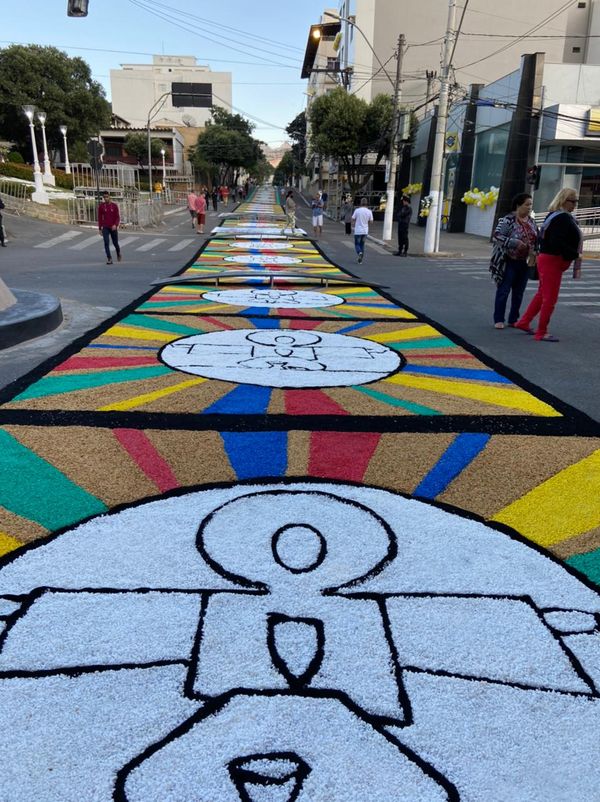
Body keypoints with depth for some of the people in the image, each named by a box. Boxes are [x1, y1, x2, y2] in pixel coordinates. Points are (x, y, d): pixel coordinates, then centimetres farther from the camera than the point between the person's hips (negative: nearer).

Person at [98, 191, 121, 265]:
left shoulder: (114, 205, -1)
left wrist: (115, 225, -21)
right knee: (106, 243, -13)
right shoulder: (101, 206, 1)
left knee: (115, 243, 10)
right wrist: (100, 229, 4)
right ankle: (109, 259, -12)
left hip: (113, 227, 0)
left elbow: (118, 217, -3)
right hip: (105, 228, 0)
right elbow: (100, 218, 5)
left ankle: (118, 253, 41)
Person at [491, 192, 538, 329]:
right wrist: (514, 243, -25)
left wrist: (536, 251, 5)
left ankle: (513, 320, 19)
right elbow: (497, 235, -19)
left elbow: (536, 239, 21)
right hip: (510, 262, -7)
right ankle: (498, 320, 6)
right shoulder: (508, 220, -11)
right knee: (504, 291, -1)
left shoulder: (531, 221, 12)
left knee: (519, 293, 10)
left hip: (525, 263, 7)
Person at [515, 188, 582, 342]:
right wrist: (576, 255, -18)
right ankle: (541, 333, 6)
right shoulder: (562, 218, -18)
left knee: (542, 294, 20)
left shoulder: (554, 215, 12)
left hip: (547, 259, 10)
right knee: (550, 299, -3)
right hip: (552, 261, -10)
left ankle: (524, 322, 27)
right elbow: (557, 243, -27)